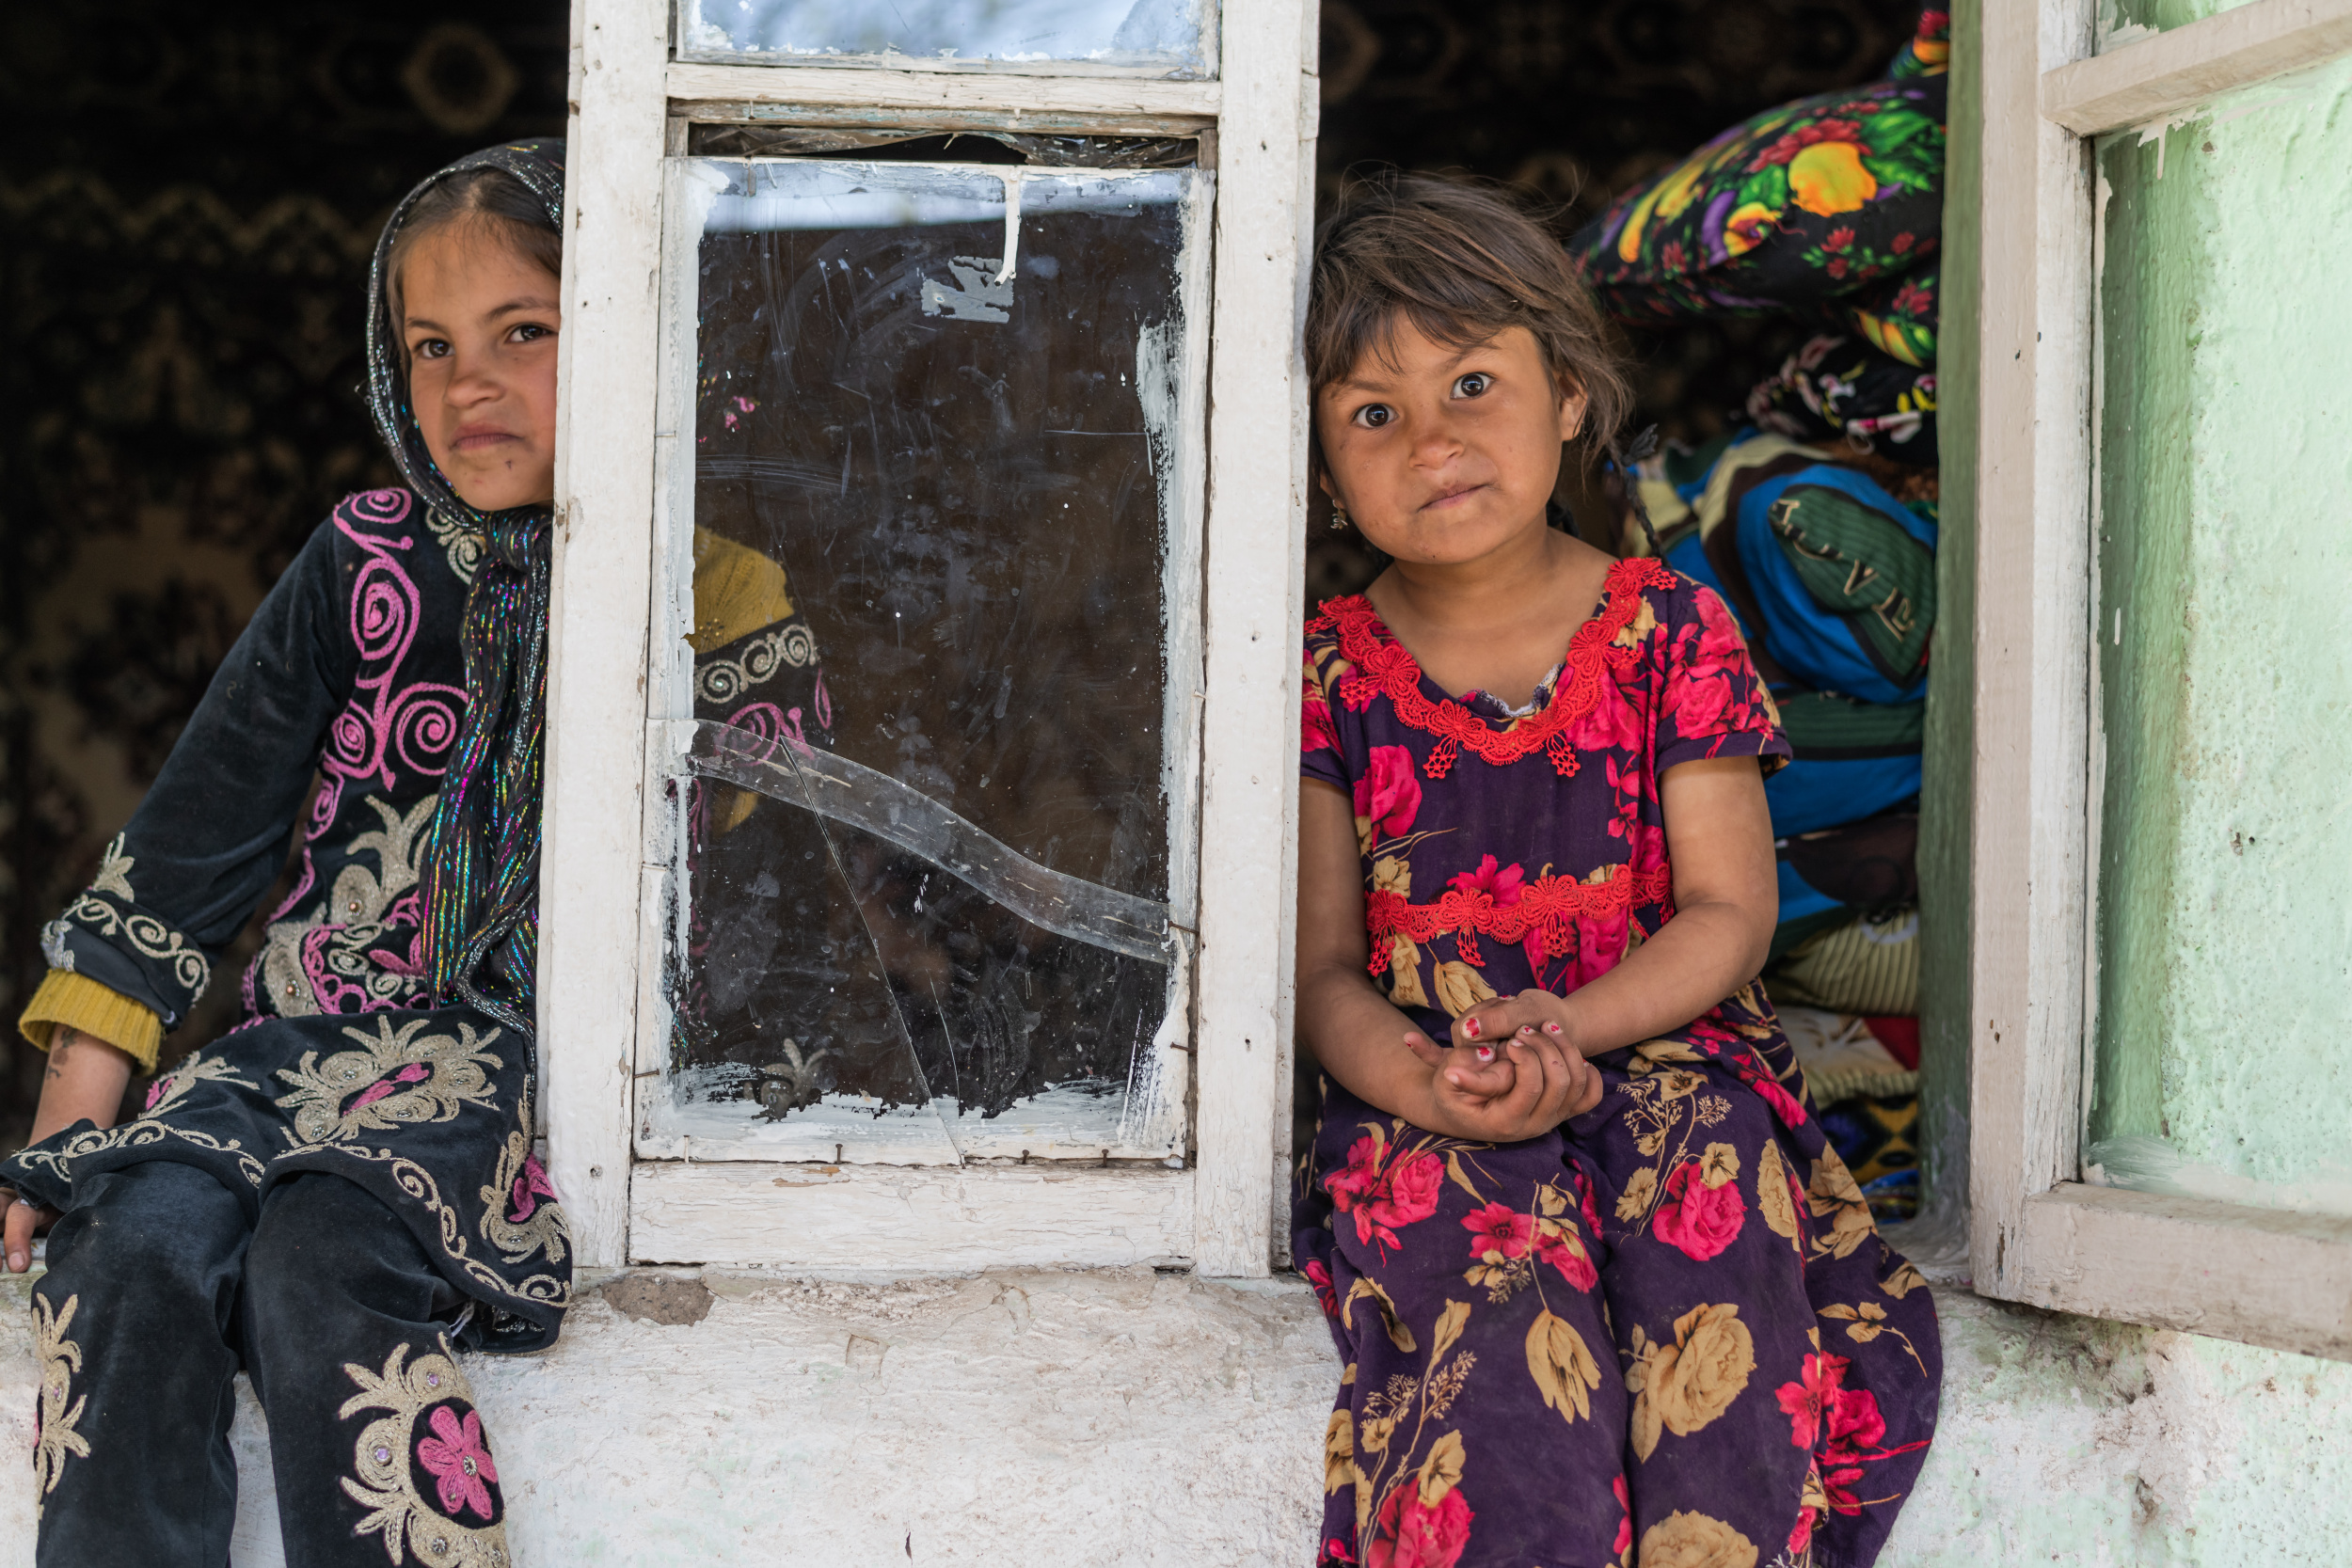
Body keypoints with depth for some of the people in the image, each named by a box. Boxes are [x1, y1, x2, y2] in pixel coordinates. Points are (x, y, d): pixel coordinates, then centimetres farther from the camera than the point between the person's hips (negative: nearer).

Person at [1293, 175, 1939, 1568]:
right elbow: (1323, 965, 1)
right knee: (1505, 1261, -33)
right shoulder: (1332, 672, 5)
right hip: (1418, 1099, 0)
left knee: (1708, 1181, -33)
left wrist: (1569, 1026, -19)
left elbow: (1730, 909, 0)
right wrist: (1430, 1084, -22)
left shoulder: (1671, 631, 4)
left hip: (1659, 1050, 1)